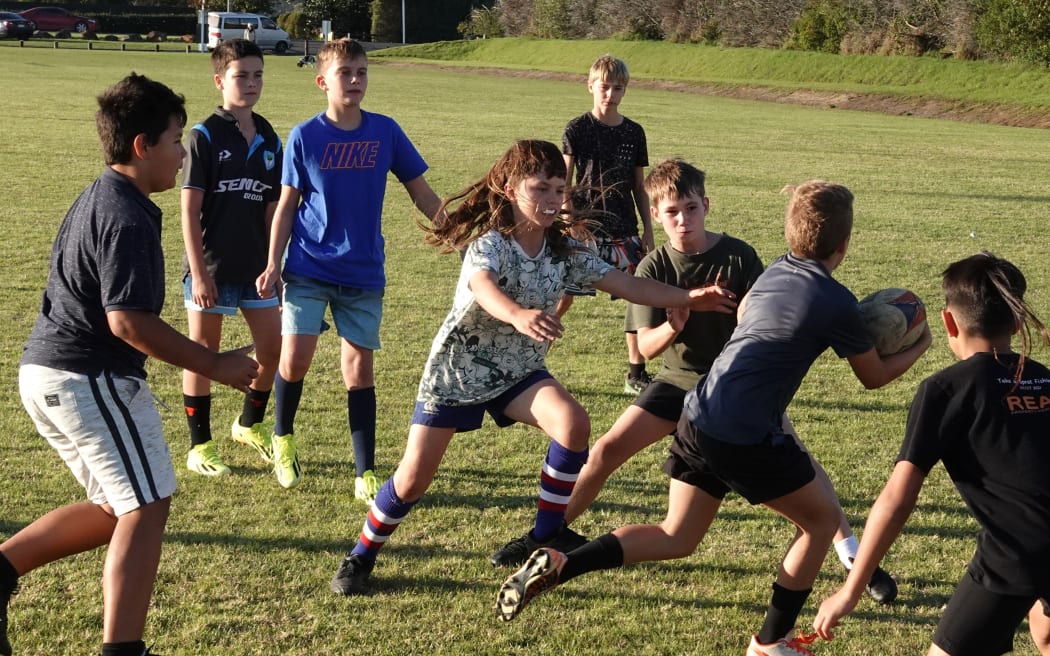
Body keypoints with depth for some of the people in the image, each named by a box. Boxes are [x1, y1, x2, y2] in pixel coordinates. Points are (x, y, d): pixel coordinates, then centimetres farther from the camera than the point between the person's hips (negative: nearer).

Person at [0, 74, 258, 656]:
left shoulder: (97, 199, 14)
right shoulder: (128, 219, -18)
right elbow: (128, 321, -24)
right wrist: (215, 366, -18)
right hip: (89, 379, -10)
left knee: (118, 508, 17)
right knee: (147, 506, -3)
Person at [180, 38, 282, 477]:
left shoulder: (269, 139, 6)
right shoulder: (205, 135, -10)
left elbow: (271, 208, 12)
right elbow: (189, 210, -11)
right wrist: (198, 273, -15)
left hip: (255, 268, 6)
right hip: (211, 270, -5)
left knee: (272, 350, 10)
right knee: (203, 355, 5)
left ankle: (249, 425, 34)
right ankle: (199, 448, 16)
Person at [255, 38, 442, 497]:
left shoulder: (385, 132, -1)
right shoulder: (304, 136, -4)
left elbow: (421, 193, 8)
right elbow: (287, 204, 3)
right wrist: (273, 263, -2)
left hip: (364, 273, 1)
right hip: (309, 267, -1)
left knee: (359, 368, 3)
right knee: (295, 358, -10)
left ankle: (366, 475, 10)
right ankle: (283, 437, 21)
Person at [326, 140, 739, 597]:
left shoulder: (565, 253, -5)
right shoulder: (490, 243, -22)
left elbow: (628, 285, -9)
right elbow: (483, 287, -45)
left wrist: (689, 298, -22)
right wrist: (519, 315, -67)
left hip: (518, 372, 4)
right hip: (457, 369, -4)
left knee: (573, 423, -25)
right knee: (413, 480, -6)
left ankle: (546, 536, -7)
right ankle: (361, 556, 22)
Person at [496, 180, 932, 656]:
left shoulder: (774, 272, 13)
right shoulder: (837, 303, -7)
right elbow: (874, 377, 7)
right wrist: (918, 347, 27)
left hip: (698, 420, 7)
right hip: (747, 438, -7)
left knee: (676, 538, 17)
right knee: (823, 518, 15)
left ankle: (558, 565, 0)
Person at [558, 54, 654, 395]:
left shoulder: (634, 132, 7)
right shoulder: (577, 129, -3)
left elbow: (639, 186, 12)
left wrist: (648, 230, 9)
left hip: (624, 229, 4)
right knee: (563, 297, -4)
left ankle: (636, 374, 10)